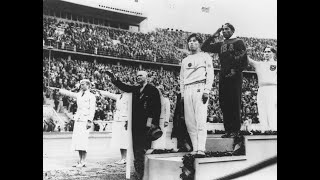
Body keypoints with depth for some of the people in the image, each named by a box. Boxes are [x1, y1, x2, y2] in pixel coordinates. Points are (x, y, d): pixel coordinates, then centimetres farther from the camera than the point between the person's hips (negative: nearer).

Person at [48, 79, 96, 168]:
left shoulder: (91, 96, -2)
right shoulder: (79, 95, 17)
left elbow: (92, 109, -8)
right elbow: (68, 93, 18)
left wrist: (89, 121, -16)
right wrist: (57, 89, 10)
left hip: (85, 120, -7)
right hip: (77, 120, 7)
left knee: (83, 141, -11)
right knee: (77, 141, 4)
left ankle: (83, 162, -7)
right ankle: (80, 161, 9)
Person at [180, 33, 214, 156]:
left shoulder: (205, 57, 13)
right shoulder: (185, 60, 26)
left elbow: (210, 74, 3)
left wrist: (207, 90, -11)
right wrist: (182, 94, 9)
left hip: (200, 88, -5)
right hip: (187, 90, 5)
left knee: (200, 120, -15)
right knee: (189, 121, -3)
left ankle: (201, 149, -20)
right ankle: (195, 148, -2)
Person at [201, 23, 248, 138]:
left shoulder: (238, 42, 6)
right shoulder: (220, 45, 20)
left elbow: (244, 61, -2)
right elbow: (204, 48, 18)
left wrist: (236, 70, -11)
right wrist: (213, 36, 13)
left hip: (235, 76, -5)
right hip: (223, 76, 5)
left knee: (235, 103, -7)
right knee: (224, 103, 1)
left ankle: (235, 130, -5)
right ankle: (228, 130, 5)